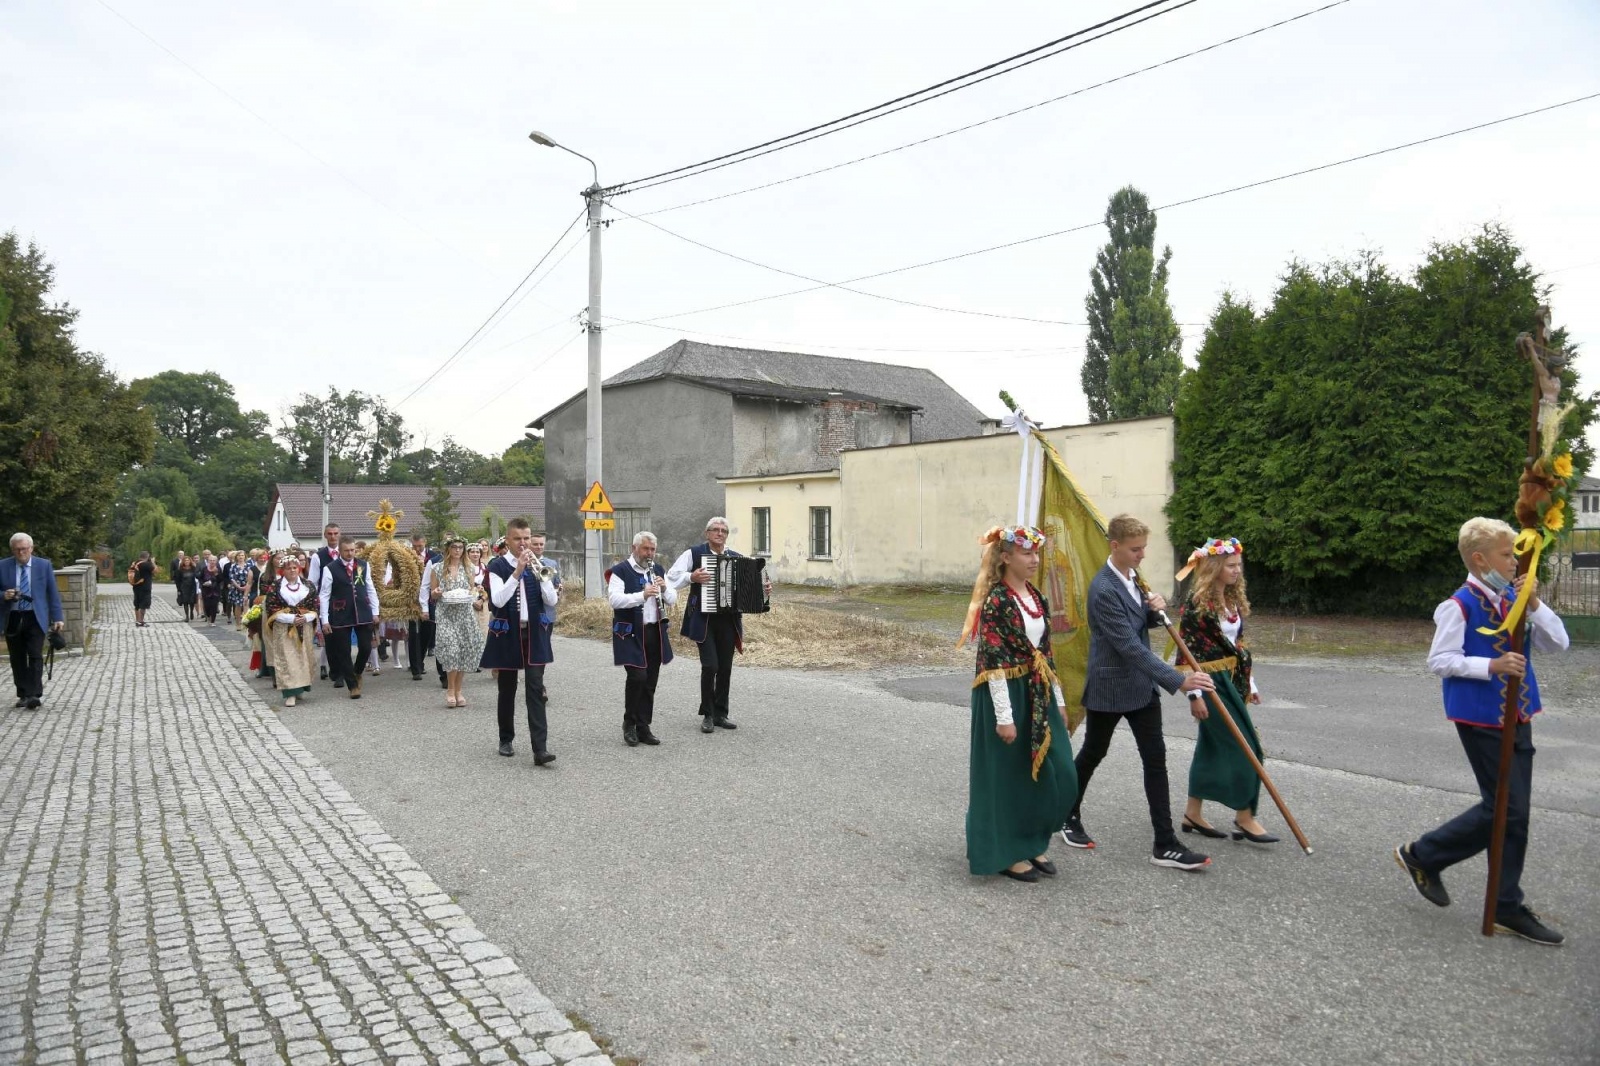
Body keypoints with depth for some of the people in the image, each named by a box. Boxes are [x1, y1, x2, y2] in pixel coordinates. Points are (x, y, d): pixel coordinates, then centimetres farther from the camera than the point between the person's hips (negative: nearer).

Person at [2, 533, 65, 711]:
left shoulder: (44, 565, 2)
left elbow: (53, 593, 4)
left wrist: (57, 617, 0)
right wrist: (4, 596, -18)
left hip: (35, 618, -2)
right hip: (12, 618, 2)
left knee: (35, 656, -9)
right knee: (17, 659, 7)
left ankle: (35, 695, -9)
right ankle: (23, 694, 15)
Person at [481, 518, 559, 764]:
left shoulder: (536, 564, 7)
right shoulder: (497, 567, -4)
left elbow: (551, 600, -2)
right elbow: (498, 600, -19)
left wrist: (539, 573, -15)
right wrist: (517, 572, -24)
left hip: (534, 634, 2)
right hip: (507, 635, -2)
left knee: (535, 690, -6)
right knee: (507, 690, 10)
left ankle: (540, 748, -11)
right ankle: (506, 740, 27)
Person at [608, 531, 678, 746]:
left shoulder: (659, 570, 15)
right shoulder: (620, 571, -4)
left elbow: (673, 599, 13)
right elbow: (615, 599, -17)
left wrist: (664, 588, -9)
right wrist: (642, 595, -28)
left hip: (655, 632, 6)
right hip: (631, 633, -6)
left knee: (650, 682, 7)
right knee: (637, 676, -15)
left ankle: (643, 728, 16)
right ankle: (629, 724, 4)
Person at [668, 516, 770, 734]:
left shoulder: (736, 558, 11)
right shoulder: (694, 553, 0)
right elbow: (672, 576, -5)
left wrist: (764, 588, -5)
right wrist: (692, 577, -21)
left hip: (728, 619, 4)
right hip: (704, 619, -4)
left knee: (725, 667, 7)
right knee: (710, 665, -11)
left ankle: (721, 714, 19)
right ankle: (707, 715, 4)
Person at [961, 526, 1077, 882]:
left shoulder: (1037, 598, 10)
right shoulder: (996, 601, -15)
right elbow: (993, 662, -18)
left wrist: (1057, 700, 15)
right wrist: (1004, 716, -20)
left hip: (1039, 694, 8)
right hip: (1007, 695, -8)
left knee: (1059, 775, 10)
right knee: (1009, 775, 4)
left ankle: (1032, 843, 27)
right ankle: (1007, 853, 18)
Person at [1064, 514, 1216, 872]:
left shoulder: (1132, 576, 3)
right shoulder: (1104, 590, -24)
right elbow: (1130, 646, -29)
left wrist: (1154, 609, -8)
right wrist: (1179, 681, -31)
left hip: (1141, 684, 7)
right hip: (1109, 687, -7)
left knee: (1155, 758, 2)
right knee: (1093, 754, 12)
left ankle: (1165, 844, 6)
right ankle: (1070, 817, 35)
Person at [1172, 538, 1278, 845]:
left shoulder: (1233, 598, 10)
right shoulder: (1196, 601, -16)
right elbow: (1187, 649, -17)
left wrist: (1249, 682, 17)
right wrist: (1194, 694, -19)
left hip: (1231, 681, 8)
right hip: (1211, 682, -8)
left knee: (1212, 747, 12)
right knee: (1245, 747, -6)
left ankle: (1193, 814, 21)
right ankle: (1245, 818, 5)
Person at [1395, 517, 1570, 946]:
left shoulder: (1513, 600, 8)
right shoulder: (1460, 606, -13)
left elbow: (1558, 642, 4)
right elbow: (1439, 660, -14)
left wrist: (1534, 603, -9)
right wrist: (1491, 666, -24)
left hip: (1516, 718, 7)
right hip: (1481, 718, -7)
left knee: (1513, 811, 10)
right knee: (1506, 809, -5)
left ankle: (1507, 908, 21)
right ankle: (1423, 854, 14)